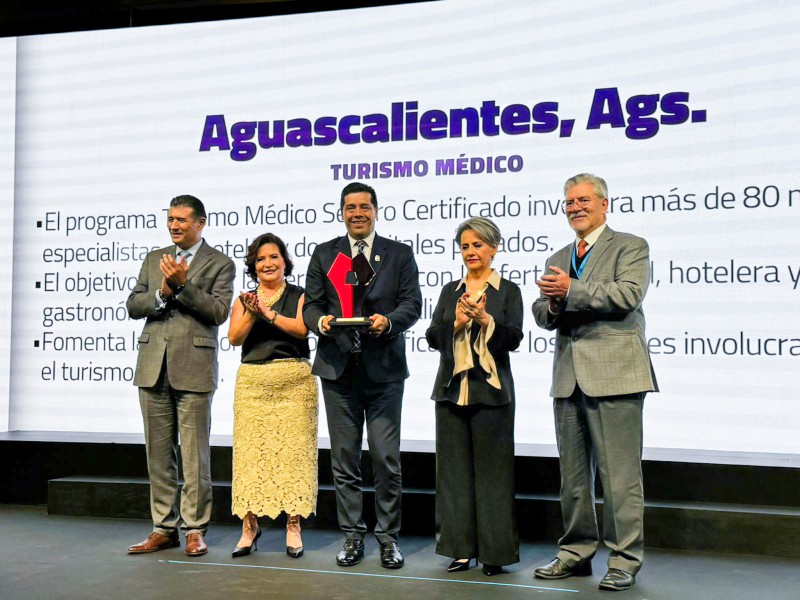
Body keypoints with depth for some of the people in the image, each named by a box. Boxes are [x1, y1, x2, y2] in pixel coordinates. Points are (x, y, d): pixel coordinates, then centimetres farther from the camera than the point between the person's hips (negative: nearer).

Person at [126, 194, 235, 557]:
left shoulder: (220, 264, 2)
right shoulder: (154, 259, 15)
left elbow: (218, 312, -10)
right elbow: (133, 306, 8)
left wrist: (183, 285, -17)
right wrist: (163, 292, -9)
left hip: (193, 367, -5)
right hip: (153, 367, 5)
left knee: (194, 453, 0)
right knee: (158, 452, 10)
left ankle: (194, 529, 10)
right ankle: (164, 527, 19)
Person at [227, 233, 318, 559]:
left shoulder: (299, 296, 9)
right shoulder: (244, 299, 15)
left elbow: (301, 328, -8)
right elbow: (234, 337, 2)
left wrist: (268, 312, -12)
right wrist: (252, 313, -12)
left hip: (294, 382, -2)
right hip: (252, 382, 2)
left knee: (292, 449, -4)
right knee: (250, 449, -2)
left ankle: (293, 526, 2)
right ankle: (250, 525, 6)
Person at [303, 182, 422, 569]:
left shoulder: (399, 254, 8)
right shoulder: (324, 254, 11)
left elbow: (412, 303, 0)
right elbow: (311, 304, 7)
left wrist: (388, 320, -20)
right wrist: (321, 321, -15)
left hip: (384, 367, -1)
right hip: (338, 367, 2)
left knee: (386, 457, -2)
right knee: (344, 458, 8)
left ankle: (388, 537, 12)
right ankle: (352, 536, 19)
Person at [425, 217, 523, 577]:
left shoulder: (507, 291, 4)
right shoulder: (450, 291, 14)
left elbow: (513, 338, -6)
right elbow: (432, 337, 5)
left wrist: (484, 319, -20)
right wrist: (457, 322, -12)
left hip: (490, 389, -3)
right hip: (452, 388, 4)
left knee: (491, 468, -1)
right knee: (454, 467, 5)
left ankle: (494, 552, 8)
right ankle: (460, 548, 14)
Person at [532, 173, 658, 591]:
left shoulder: (630, 246, 2)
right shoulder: (558, 259, 21)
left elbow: (628, 294, -15)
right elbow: (542, 314, 16)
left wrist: (571, 291, -13)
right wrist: (554, 302, -6)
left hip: (613, 373, -6)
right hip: (569, 377, 7)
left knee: (619, 471, -5)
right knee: (572, 473, 11)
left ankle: (624, 559, 5)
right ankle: (576, 552, 22)